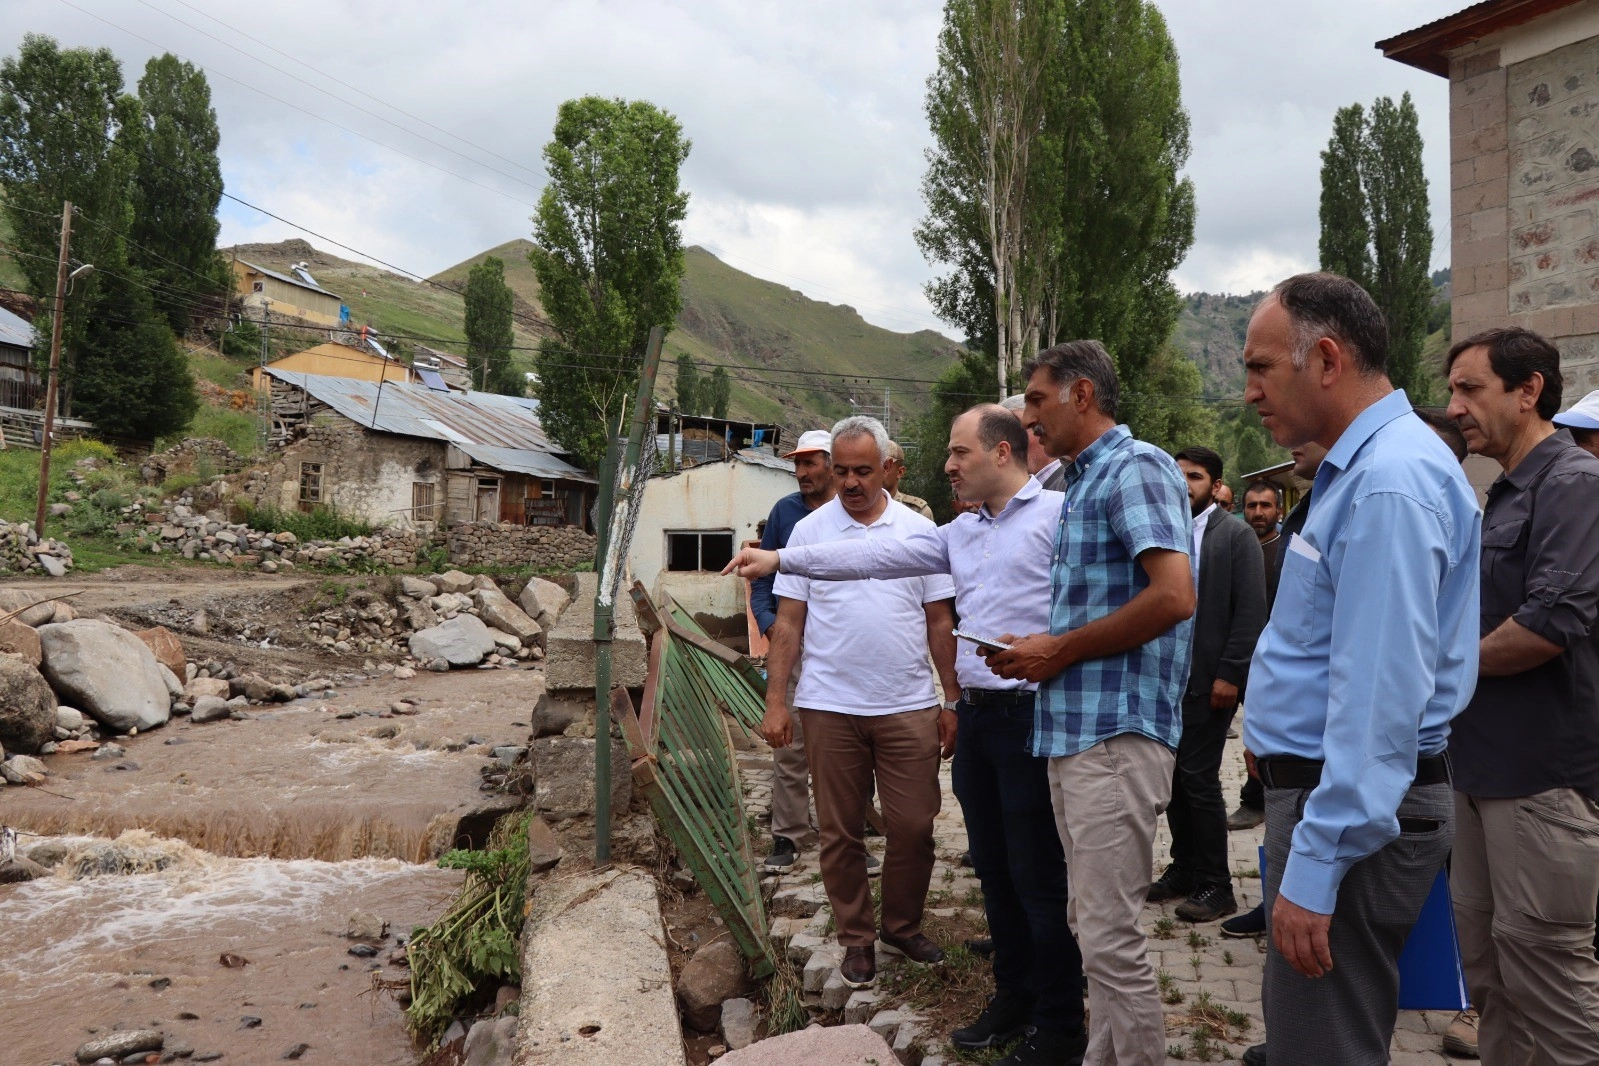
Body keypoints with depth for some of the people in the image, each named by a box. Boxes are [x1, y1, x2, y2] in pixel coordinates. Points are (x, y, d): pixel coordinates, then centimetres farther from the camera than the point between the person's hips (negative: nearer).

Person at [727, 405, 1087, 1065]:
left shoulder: (1057, 516, -7)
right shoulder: (960, 533, 16)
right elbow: (878, 557, 11)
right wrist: (781, 560, 8)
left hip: (1030, 717, -8)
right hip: (975, 715, 8)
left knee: (1039, 878, 1)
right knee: (993, 869, 16)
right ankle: (1014, 998, 32)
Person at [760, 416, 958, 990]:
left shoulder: (920, 531, 4)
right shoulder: (809, 530, 2)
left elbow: (940, 622, 6)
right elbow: (788, 622, 2)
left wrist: (952, 701, 3)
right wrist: (775, 700, -3)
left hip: (908, 706, 1)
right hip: (829, 706, 0)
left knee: (913, 826, 5)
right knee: (840, 832, 9)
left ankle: (903, 924, 29)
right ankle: (856, 937, 26)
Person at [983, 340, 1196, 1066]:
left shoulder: (1136, 468, -10)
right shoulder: (1084, 482, 18)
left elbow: (1173, 596, -22)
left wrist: (1059, 650, -15)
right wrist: (1039, 651, 8)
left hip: (1117, 732, -10)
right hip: (1073, 728, 10)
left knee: (1111, 938, -4)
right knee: (1093, 925, 18)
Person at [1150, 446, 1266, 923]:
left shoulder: (1236, 535, -5)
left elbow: (1251, 611, -10)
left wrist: (1230, 674, -14)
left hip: (1209, 679, -5)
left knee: (1199, 780, -2)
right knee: (1174, 778, 12)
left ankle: (1215, 885, 12)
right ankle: (1183, 870, 26)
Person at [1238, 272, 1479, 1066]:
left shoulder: (1390, 479, -21)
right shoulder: (1364, 464, 12)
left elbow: (1381, 692, -27)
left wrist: (1314, 865, -26)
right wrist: (1274, 736, 24)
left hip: (1351, 811, -10)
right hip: (1322, 784, 10)